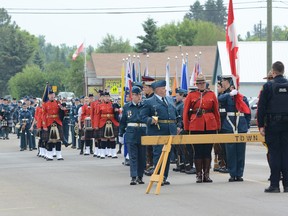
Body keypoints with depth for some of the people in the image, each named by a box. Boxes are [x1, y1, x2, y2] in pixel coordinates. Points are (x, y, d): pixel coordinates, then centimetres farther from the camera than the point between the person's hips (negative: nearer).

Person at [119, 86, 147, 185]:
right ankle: (133, 177, -7)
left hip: (143, 133, 1)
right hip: (131, 133, -1)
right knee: (133, 156, -5)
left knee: (142, 156, 5)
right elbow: (123, 121, 9)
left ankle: (140, 176, 16)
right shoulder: (127, 107, 6)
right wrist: (120, 134, 8)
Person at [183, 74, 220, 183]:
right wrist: (186, 128, -1)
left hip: (210, 126, 2)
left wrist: (218, 126, 5)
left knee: (208, 150, 4)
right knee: (198, 150, 2)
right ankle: (199, 174, 8)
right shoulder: (191, 95, 2)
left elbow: (216, 111, 8)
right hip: (196, 127, -1)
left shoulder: (211, 94, 7)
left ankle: (206, 174, 11)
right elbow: (185, 112, 3)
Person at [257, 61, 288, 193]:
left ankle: (274, 184, -2)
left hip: (273, 124, -3)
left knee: (274, 154, -1)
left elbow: (261, 107, -7)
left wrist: (261, 125, -3)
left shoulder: (268, 86, -6)